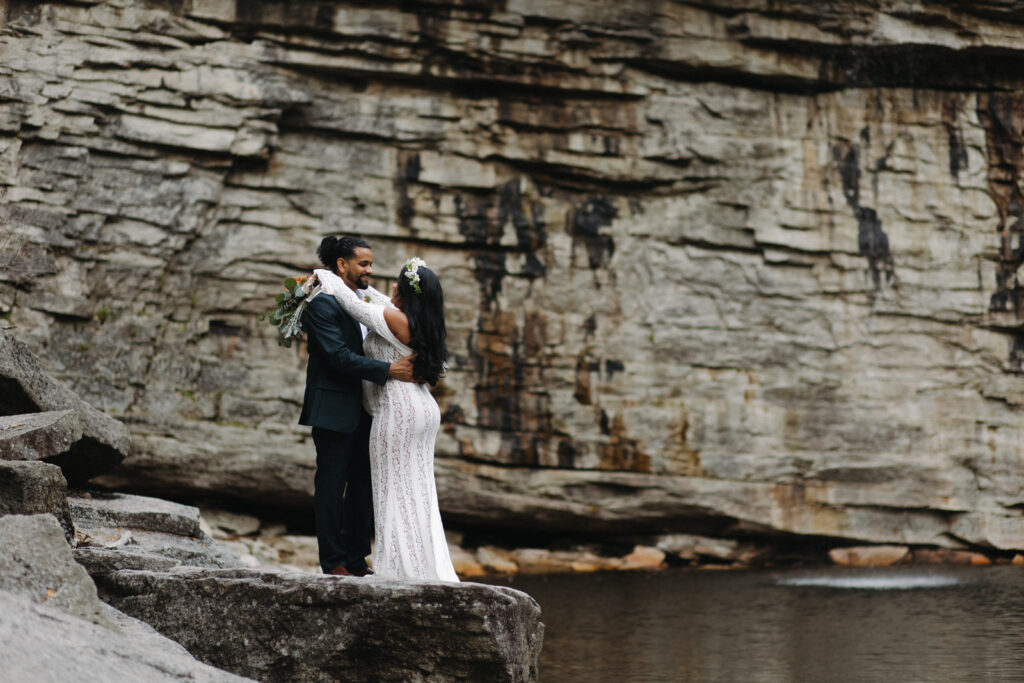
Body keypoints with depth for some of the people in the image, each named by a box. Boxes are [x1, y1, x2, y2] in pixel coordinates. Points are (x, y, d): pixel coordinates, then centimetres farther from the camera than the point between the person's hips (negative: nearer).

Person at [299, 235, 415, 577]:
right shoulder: (321, 305, -12)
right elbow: (339, 357, -20)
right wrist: (388, 370, -23)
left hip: (362, 412, 8)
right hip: (334, 411, -8)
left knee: (363, 485, 10)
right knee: (331, 485, 0)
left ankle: (356, 560, 18)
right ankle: (333, 562, 5)